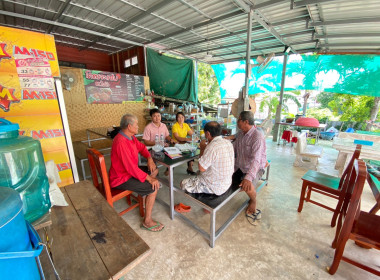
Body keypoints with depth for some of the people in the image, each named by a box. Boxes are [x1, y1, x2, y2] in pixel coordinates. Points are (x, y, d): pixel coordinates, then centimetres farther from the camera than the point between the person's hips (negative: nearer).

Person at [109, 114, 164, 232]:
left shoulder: (130, 136, 0)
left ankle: (141, 193, 26)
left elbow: (141, 147, 14)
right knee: (154, 187, -17)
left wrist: (150, 159, -4)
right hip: (121, 179, -10)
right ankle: (147, 221, -2)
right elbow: (131, 167, -32)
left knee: (155, 170, 14)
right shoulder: (121, 143, -30)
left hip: (129, 171, 10)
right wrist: (149, 178, -26)